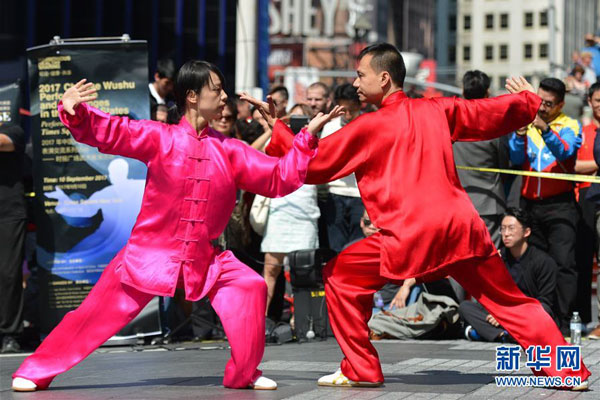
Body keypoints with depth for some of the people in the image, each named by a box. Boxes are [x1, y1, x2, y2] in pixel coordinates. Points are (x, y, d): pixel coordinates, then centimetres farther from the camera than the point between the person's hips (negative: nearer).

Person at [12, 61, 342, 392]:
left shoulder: (229, 150, 4)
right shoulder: (160, 138, -6)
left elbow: (281, 178, 5)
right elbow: (108, 132, -15)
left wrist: (307, 137, -2)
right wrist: (74, 112, -33)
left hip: (205, 260, 3)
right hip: (148, 253, -3)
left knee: (250, 289, -16)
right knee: (97, 313, -3)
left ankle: (244, 374, 0)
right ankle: (36, 372, 13)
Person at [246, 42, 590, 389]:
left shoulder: (367, 127, 3)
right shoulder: (438, 110, 14)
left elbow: (312, 165, 6)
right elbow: (494, 113, 25)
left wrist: (276, 128, 16)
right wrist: (528, 99, 45)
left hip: (412, 236, -5)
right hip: (464, 227, 5)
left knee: (340, 277, 11)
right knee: (511, 301, 17)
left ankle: (361, 371, 8)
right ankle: (567, 371, 14)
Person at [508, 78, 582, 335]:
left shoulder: (570, 126, 4)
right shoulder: (526, 122, 12)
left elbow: (564, 152, -16)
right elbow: (516, 159, 1)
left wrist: (546, 131, -33)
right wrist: (520, 136, -18)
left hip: (560, 205, -3)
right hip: (529, 204, 3)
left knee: (563, 263, -10)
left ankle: (564, 323, -11)